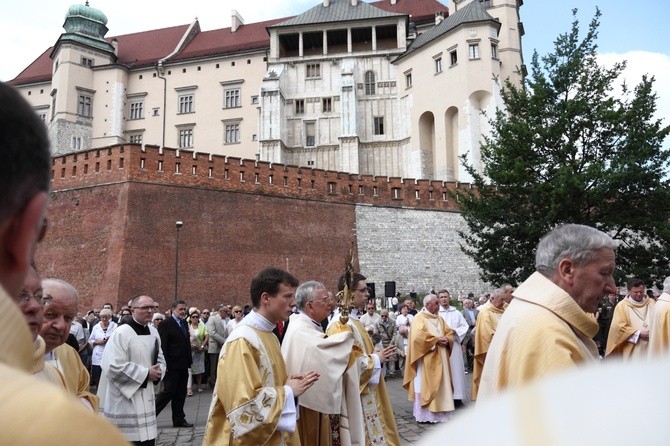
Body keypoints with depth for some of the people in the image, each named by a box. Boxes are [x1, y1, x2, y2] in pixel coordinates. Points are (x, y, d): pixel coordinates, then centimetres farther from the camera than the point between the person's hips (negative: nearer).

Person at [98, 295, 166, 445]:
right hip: (125, 401, -7)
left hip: (146, 397, 7)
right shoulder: (121, 333, -14)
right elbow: (114, 366, -22)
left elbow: (160, 359, 19)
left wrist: (158, 371, -5)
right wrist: (146, 374, -17)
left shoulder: (153, 332, 8)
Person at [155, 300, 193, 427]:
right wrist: (165, 365, -18)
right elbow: (162, 346, -14)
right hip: (172, 366, -8)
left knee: (181, 393, 12)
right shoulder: (165, 324, -10)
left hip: (183, 366, 8)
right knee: (168, 392, -3)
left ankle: (179, 420, 20)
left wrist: (189, 361, 11)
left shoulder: (184, 323, 14)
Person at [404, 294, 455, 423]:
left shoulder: (439, 319, 15)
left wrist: (446, 340, -9)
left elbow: (449, 333, 13)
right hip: (426, 359, -7)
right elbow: (418, 336, -22)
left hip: (439, 358, 8)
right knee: (425, 386, -4)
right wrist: (436, 339, -18)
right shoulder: (419, 318, -8)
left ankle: (438, 413, 17)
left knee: (440, 385, 9)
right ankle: (424, 415, 3)